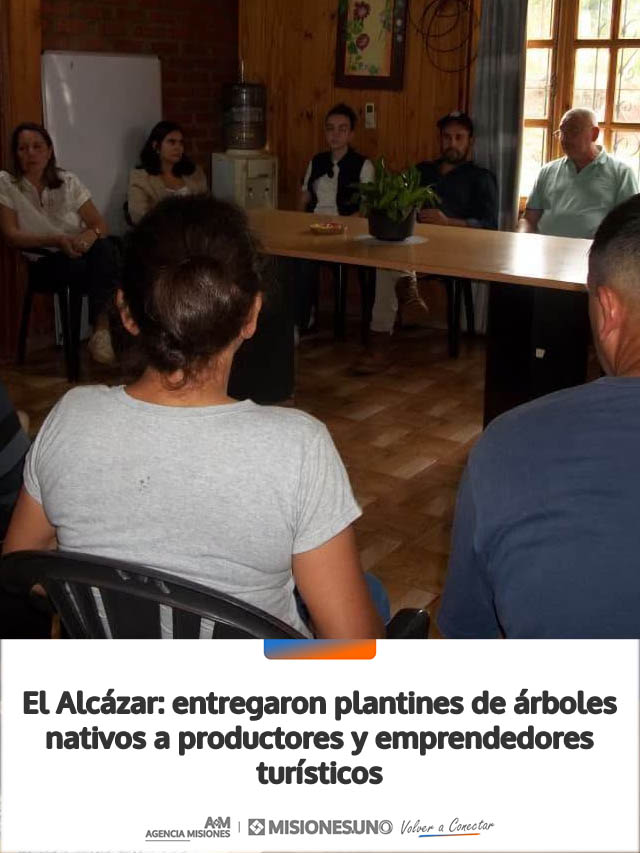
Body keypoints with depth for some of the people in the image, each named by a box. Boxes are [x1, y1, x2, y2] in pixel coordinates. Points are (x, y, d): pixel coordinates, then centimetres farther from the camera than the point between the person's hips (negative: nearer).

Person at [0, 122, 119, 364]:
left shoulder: (68, 181, 6)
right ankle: (102, 327, -21)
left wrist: (90, 235, -23)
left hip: (79, 253, 2)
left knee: (105, 248, -32)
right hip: (46, 261, -2)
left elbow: (100, 225, 3)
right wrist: (57, 240, -22)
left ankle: (101, 328, -30)